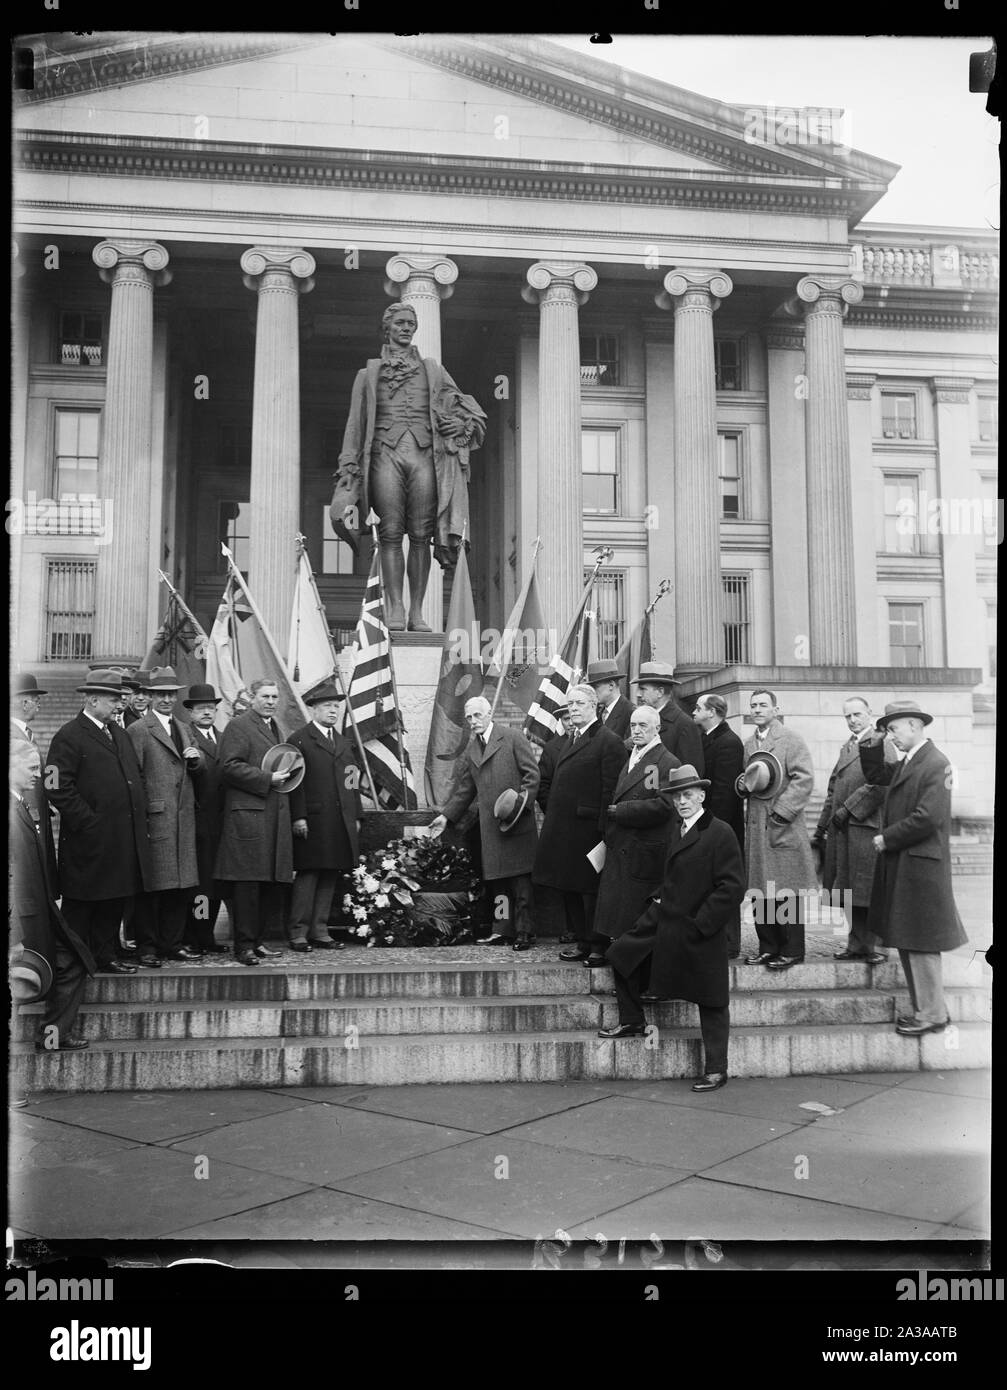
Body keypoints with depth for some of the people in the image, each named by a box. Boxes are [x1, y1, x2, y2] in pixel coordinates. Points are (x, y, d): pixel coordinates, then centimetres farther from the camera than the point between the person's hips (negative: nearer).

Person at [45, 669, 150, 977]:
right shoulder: (68, 737, -10)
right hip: (90, 841, -8)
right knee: (79, 905, 3)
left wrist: (140, 811, 12)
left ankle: (105, 957, 24)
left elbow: (136, 775, 24)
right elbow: (58, 789, -16)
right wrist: (87, 822, -18)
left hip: (123, 839, 8)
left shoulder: (119, 734, 17)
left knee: (114, 903, 14)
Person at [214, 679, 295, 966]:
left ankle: (260, 940, 15)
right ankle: (244, 946, -1)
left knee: (274, 881, 7)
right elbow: (230, 767, -14)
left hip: (276, 815, 8)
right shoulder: (238, 726, -4)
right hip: (247, 813, -8)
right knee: (247, 882, -6)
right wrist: (267, 780, -16)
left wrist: (286, 773, 15)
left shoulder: (275, 728, 23)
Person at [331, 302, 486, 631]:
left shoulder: (432, 370, 22)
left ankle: (417, 611, -4)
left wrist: (463, 423, -1)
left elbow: (469, 407, 23)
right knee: (391, 533, -9)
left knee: (420, 535, -5)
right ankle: (395, 609, -8)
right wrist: (350, 467, 4)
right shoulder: (369, 373, 19)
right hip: (385, 452, -1)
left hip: (423, 453, 1)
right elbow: (356, 423, 14)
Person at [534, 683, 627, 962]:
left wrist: (603, 831, -19)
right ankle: (581, 938, 24)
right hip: (562, 830, 8)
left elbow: (611, 791, -15)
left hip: (588, 829, -8)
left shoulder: (608, 742, -10)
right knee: (569, 888, 13)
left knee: (590, 888, 0)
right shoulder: (569, 740, 17)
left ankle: (594, 944, 11)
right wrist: (550, 811, 11)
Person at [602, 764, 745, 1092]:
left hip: (700, 934, -8)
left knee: (711, 1003, 2)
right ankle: (632, 1021, 29)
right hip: (664, 923, 8)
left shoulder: (720, 834, -15)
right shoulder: (677, 832, 11)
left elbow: (732, 887, -18)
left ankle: (716, 1070, 13)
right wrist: (661, 901, 9)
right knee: (620, 954, 12)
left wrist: (700, 923, -18)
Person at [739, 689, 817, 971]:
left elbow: (804, 779, -12)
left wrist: (781, 811, -17)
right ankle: (768, 947, 17)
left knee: (787, 893, -4)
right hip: (756, 829, 7)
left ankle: (792, 951, 4)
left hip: (784, 827, -7)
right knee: (761, 892, 9)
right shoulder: (748, 745, 17)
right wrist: (743, 783, 4)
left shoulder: (791, 740, -4)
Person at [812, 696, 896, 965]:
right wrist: (821, 829, 18)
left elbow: (880, 785, -17)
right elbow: (833, 789, 21)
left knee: (870, 892, -3)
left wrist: (848, 808, -16)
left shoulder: (880, 744, -4)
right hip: (842, 830, 7)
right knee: (850, 892, 10)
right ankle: (857, 944, 18)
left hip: (867, 826, -7)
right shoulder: (847, 747, 21)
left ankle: (876, 947, 6)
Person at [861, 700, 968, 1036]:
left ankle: (933, 1015, 8)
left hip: (920, 866, -9)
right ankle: (925, 1008, 22)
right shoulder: (907, 763, 12)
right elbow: (876, 776, 22)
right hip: (899, 865, 9)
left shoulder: (935, 764, -15)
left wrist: (887, 838, -14)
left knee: (920, 942, -2)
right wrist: (869, 745, 8)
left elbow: (928, 818, -22)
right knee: (906, 941, 13)